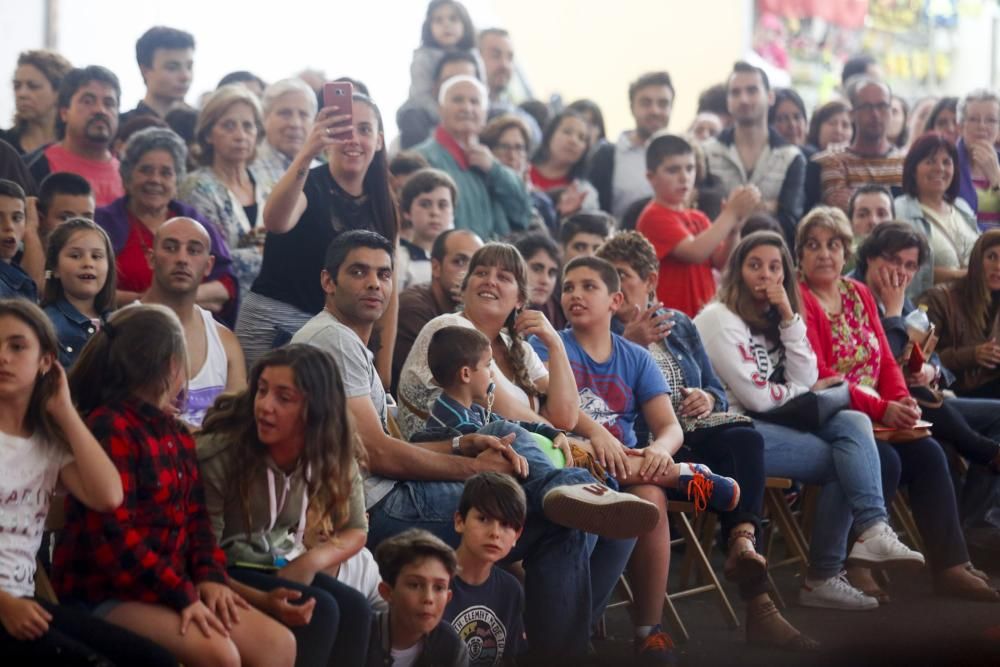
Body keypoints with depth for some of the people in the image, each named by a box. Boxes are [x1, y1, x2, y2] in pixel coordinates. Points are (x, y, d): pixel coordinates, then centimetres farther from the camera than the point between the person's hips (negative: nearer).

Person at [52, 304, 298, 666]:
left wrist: (211, 576, -2)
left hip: (169, 587, 9)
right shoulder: (109, 428, -14)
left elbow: (194, 516, 17)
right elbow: (111, 535, -21)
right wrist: (183, 595, -22)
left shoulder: (176, 434, 15)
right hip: (104, 593, -9)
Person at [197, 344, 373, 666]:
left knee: (354, 608, -24)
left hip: (284, 568, 5)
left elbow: (356, 530, 7)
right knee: (319, 611, -29)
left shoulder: (335, 455, -8)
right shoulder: (218, 453, -24)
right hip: (229, 574, -5)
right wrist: (262, 601, -35)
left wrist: (311, 561, -14)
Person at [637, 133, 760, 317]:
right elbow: (694, 252, -21)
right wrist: (731, 213, -17)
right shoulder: (654, 216, -8)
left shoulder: (698, 219, 15)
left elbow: (721, 262, 5)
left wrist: (734, 226, -11)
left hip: (704, 316, 7)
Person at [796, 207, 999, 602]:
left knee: (929, 455, -13)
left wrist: (902, 401, -9)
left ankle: (951, 566, -11)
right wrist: (881, 408, -23)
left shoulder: (859, 295, 15)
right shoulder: (798, 300, -9)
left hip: (876, 418, 7)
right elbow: (818, 376, -18)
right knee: (885, 461, -28)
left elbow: (885, 360, 12)